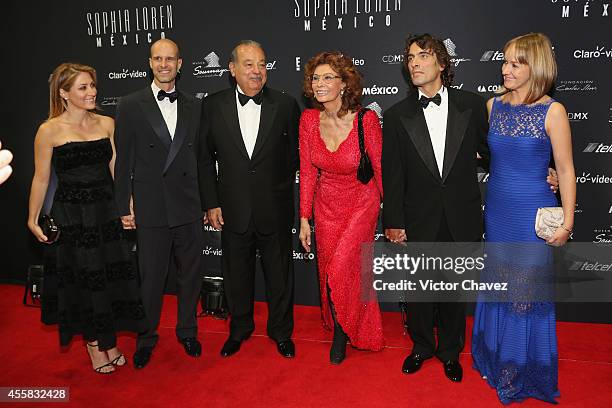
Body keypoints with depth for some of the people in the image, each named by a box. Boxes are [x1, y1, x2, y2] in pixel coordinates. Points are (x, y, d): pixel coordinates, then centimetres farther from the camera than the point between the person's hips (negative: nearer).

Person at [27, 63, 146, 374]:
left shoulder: (107, 124, 2)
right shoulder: (50, 130, -8)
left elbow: (117, 169, 4)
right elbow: (41, 178, -2)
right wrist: (33, 219, 1)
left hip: (106, 211, 3)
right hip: (70, 216, -3)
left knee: (111, 276, 10)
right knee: (82, 280, 10)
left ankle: (109, 341, 31)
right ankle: (94, 344, 30)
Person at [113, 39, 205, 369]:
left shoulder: (193, 106, 8)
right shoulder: (130, 106, -1)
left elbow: (199, 156, 10)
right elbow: (123, 161, -1)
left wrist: (206, 201, 8)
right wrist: (124, 207, -3)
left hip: (188, 207, 3)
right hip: (150, 209, -2)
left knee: (190, 274, 13)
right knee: (151, 279, 8)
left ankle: (187, 331, 34)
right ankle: (146, 338, 29)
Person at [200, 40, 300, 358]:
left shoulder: (285, 105, -4)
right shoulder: (213, 106, -1)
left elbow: (295, 154, 3)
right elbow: (206, 159, 3)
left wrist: (278, 187, 0)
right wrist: (211, 203, 0)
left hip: (275, 209, -1)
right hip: (233, 210, 1)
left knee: (279, 273, 13)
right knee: (236, 274, 16)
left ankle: (281, 331, 34)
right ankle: (239, 329, 39)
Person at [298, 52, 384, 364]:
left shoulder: (366, 119, -21)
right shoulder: (309, 120, -10)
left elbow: (380, 168, -12)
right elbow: (307, 172, -3)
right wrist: (305, 218, -1)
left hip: (361, 203, -4)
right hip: (327, 204, 4)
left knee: (342, 271, -9)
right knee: (328, 271, 13)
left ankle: (343, 332, 23)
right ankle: (337, 325, 42)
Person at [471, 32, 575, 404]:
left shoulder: (552, 111, -10)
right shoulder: (493, 106, 4)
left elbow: (566, 170, -7)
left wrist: (567, 223, -9)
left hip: (533, 214, -4)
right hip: (497, 210, 5)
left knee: (527, 294, 7)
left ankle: (525, 370, 29)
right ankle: (497, 360, 37)